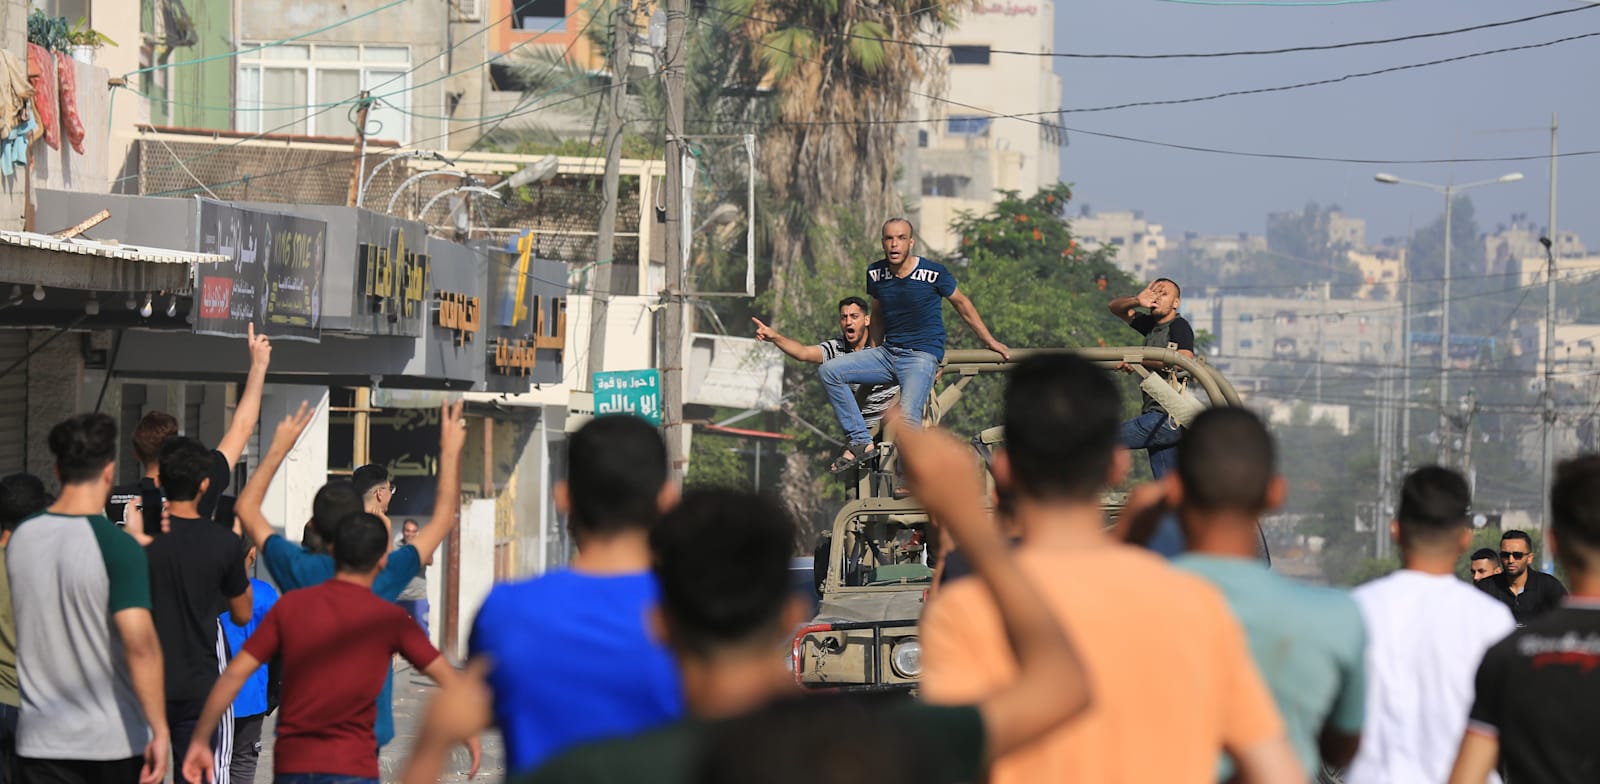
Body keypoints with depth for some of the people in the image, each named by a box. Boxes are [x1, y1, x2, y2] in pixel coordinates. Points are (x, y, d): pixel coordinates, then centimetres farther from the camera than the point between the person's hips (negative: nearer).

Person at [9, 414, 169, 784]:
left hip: (42, 742, 4)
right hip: (115, 740, -4)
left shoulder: (20, 539, 3)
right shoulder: (118, 546, -14)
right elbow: (139, 643, -23)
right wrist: (159, 730, -20)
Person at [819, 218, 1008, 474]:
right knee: (829, 371, -11)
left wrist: (990, 341, 15)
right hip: (888, 353, 5)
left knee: (908, 416, -28)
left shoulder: (933, 273, -9)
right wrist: (874, 352, 28)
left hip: (922, 355, -5)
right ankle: (860, 442, -9)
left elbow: (962, 303, 7)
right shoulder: (875, 274, 3)